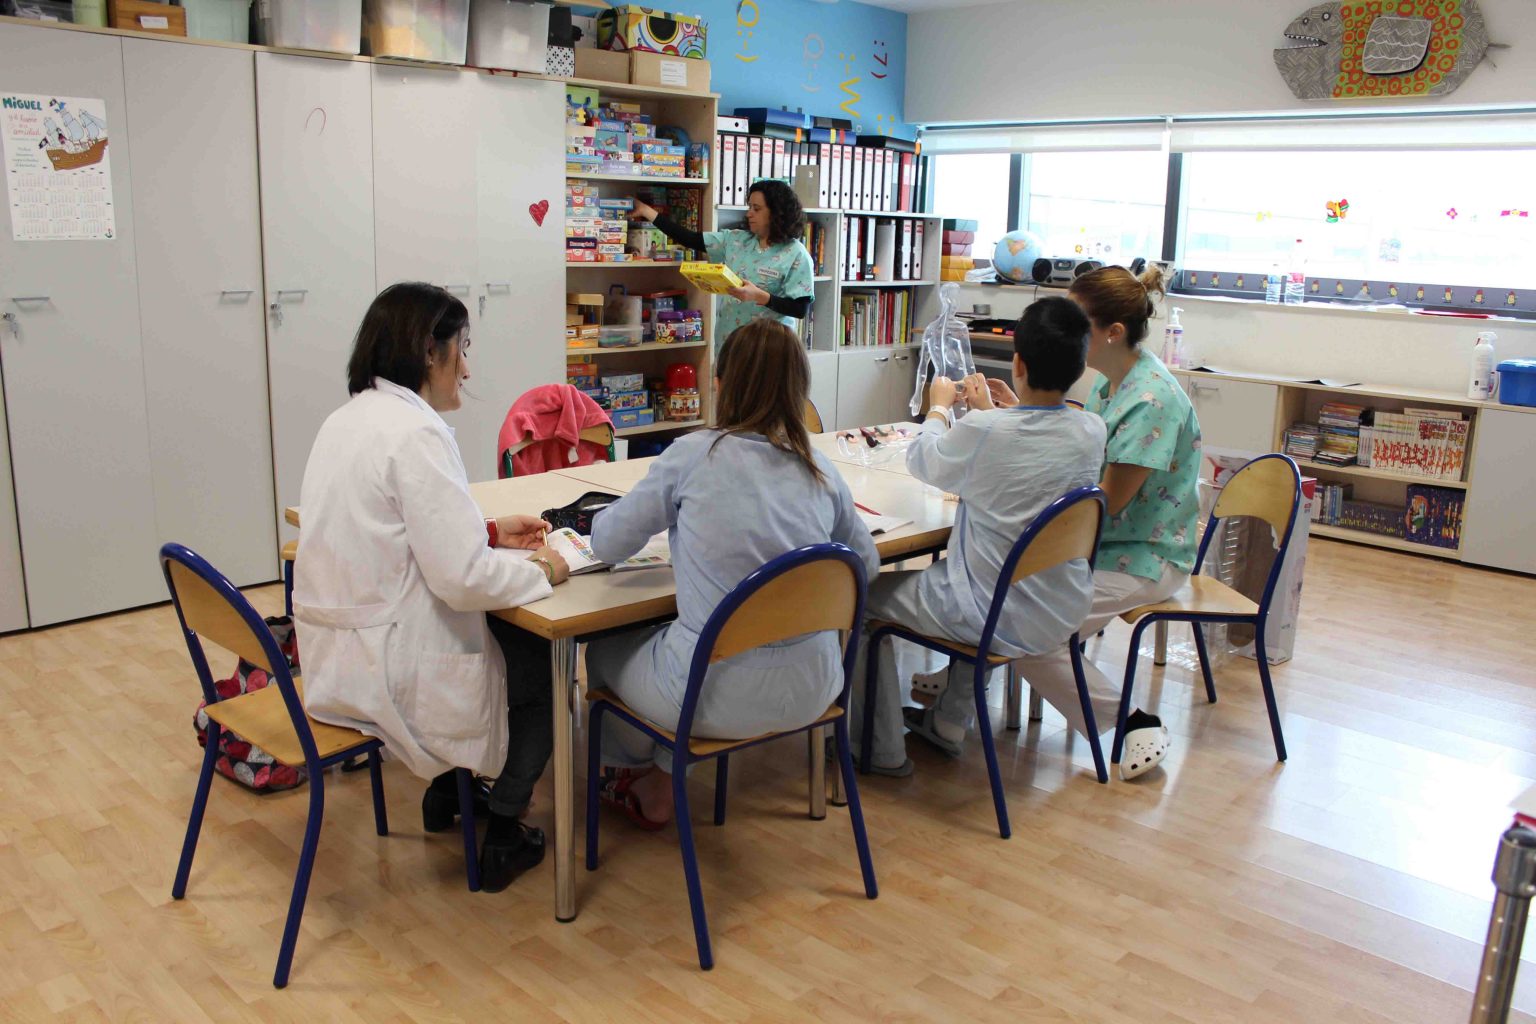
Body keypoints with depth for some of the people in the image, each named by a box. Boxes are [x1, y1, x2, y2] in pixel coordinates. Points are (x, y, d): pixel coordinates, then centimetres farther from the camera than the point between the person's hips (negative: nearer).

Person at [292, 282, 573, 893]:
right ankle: (501, 837, 22)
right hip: (388, 675, -9)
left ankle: (446, 789, 39)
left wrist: (488, 532, 12)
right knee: (547, 663, 14)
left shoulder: (347, 420, 8)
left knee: (509, 633, 29)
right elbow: (463, 578, -27)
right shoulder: (415, 433, -22)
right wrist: (539, 570, -9)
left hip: (333, 659, 9)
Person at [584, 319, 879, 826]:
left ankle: (642, 780, 51)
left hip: (720, 698, -5)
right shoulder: (822, 472, 0)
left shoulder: (694, 454, -11)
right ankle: (663, 782, 43)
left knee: (604, 649, 27)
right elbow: (867, 565, 14)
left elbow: (607, 544, -1)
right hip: (810, 690, 5)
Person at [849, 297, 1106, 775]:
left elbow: (922, 461, -3)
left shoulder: (983, 432, -24)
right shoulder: (1092, 432, -9)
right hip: (1063, 613, 6)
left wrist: (939, 407, 15)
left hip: (999, 619, -6)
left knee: (867, 594, 14)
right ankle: (949, 723, 43)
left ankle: (883, 748, 22)